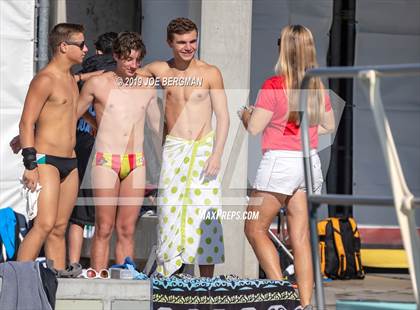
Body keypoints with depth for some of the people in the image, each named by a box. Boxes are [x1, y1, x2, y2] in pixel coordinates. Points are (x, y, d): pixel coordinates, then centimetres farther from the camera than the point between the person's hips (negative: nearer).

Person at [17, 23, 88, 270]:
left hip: (70, 163, 8)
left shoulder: (71, 79, 17)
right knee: (45, 225, -18)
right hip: (46, 160, -8)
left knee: (60, 228, 6)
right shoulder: (45, 80, -10)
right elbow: (26, 123, -14)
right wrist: (30, 164, -19)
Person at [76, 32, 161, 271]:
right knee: (104, 229, -6)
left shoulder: (147, 88, 10)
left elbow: (159, 126, 22)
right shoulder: (98, 84, 2)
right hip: (106, 161, -3)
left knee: (127, 230, 2)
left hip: (136, 164, 3)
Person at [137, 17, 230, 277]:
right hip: (174, 149, 2)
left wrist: (216, 155, -9)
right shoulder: (160, 71, 7)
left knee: (205, 215, -7)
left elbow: (223, 117, -1)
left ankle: (207, 282, -5)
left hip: (204, 149, -2)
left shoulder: (210, 73, 0)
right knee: (170, 213, -4)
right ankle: (167, 276, -2)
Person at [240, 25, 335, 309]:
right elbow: (329, 125, 18)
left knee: (255, 229, 7)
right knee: (301, 236, 6)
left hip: (280, 161, -6)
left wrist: (245, 113, 11)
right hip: (310, 160, 6)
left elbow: (254, 128, -9)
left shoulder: (273, 86, -13)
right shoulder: (318, 87, 5)